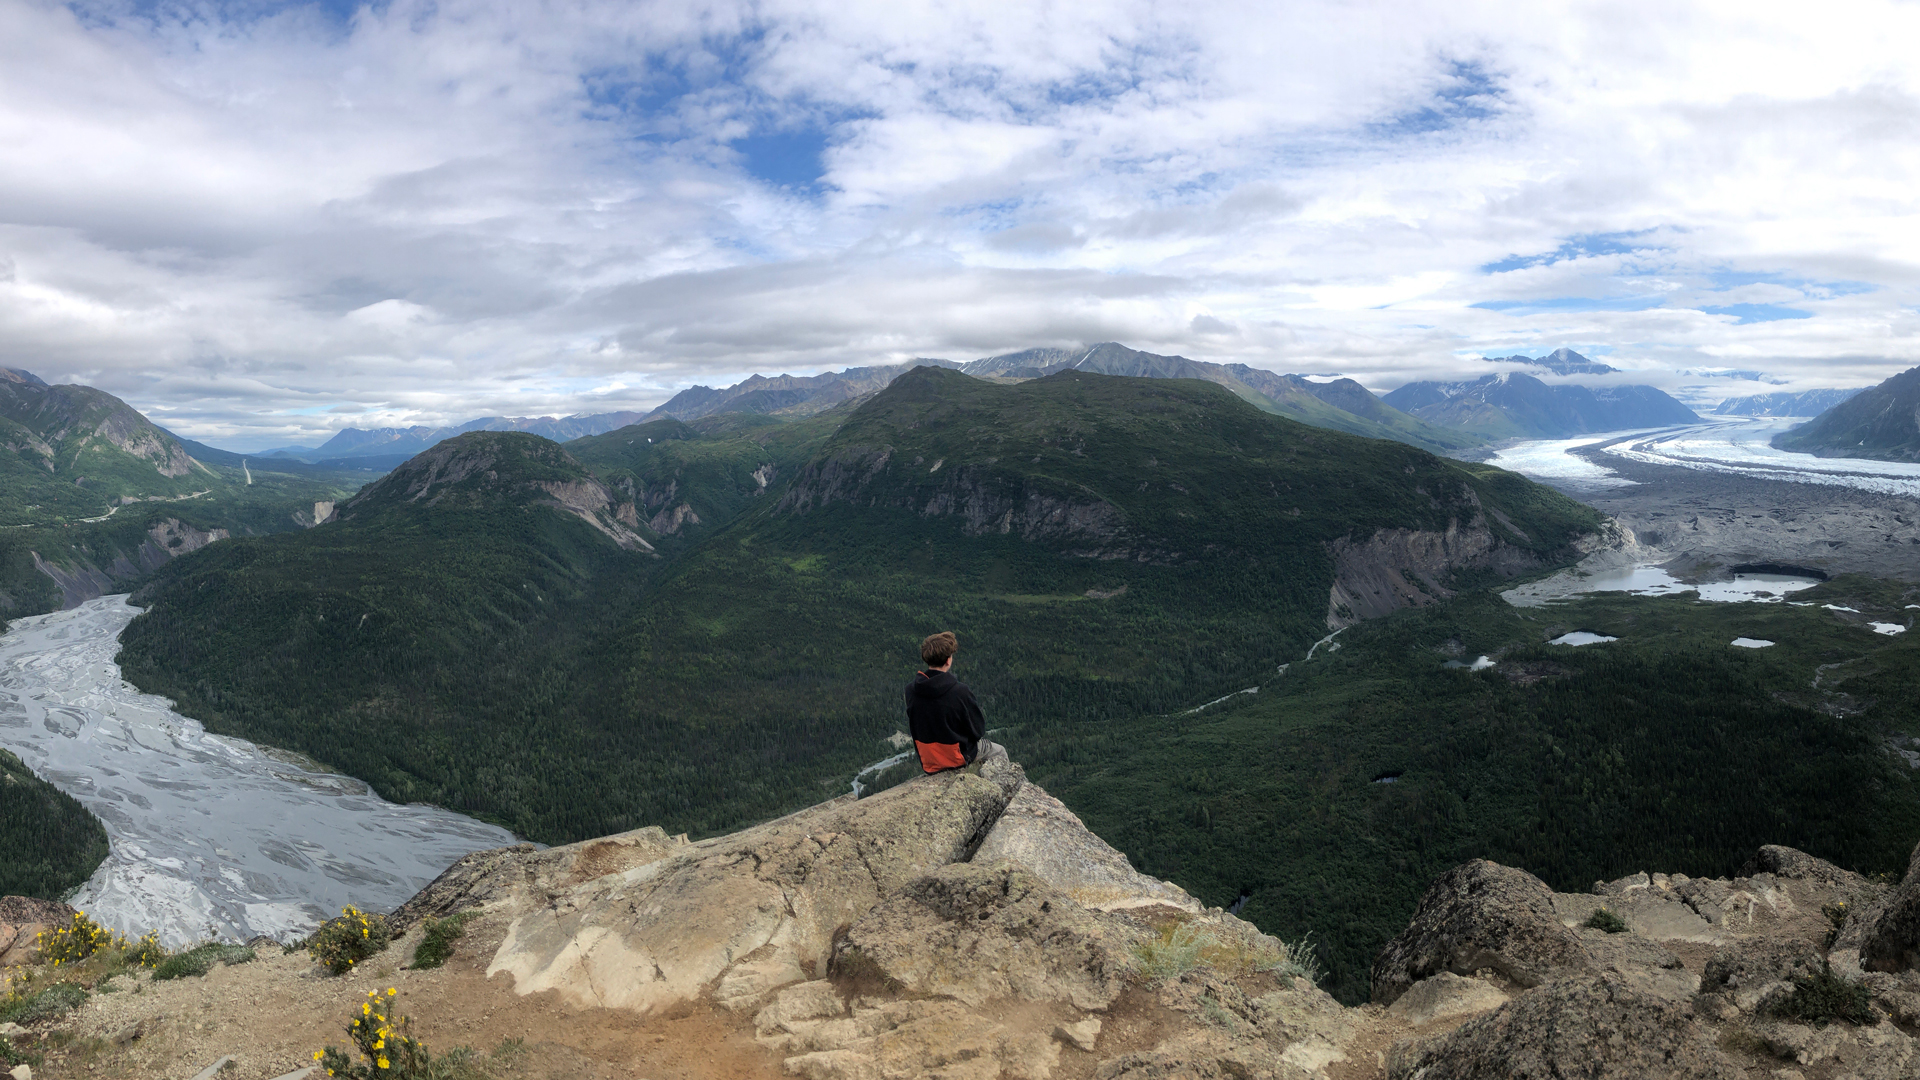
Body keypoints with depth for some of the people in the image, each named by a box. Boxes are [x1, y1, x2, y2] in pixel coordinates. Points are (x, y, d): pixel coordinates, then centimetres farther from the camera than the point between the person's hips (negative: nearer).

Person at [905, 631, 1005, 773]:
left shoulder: (911, 690, -14)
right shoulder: (959, 691, -28)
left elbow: (912, 727, 1)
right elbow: (978, 730, -16)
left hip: (927, 762, 5)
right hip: (957, 759, -5)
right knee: (999, 753, 23)